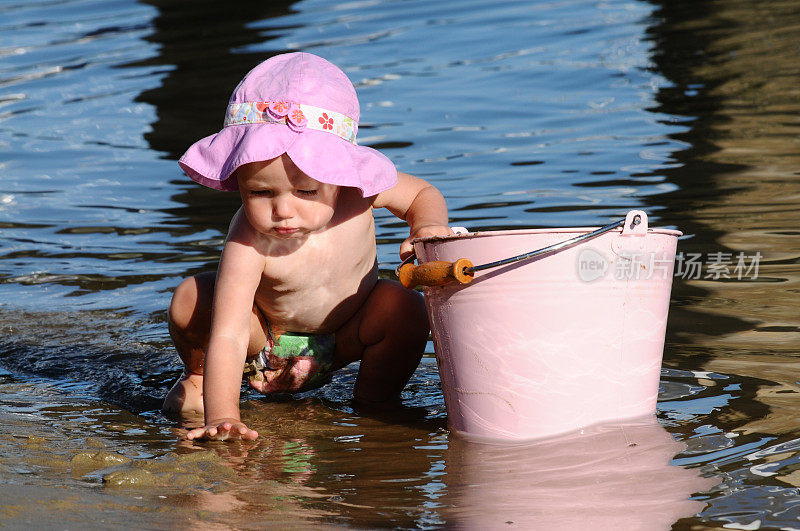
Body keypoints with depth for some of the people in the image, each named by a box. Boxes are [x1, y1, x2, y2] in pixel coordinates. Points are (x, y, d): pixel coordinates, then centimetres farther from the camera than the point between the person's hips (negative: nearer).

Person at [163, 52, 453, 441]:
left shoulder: (357, 190, -29)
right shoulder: (248, 246, -39)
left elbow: (422, 193, -6)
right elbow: (227, 336, -42)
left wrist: (429, 225, -29)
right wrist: (222, 417, -53)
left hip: (344, 340, 2)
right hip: (264, 342, -2)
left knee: (404, 307, -26)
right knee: (191, 300, -26)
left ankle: (375, 395, 0)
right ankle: (197, 375, 8)